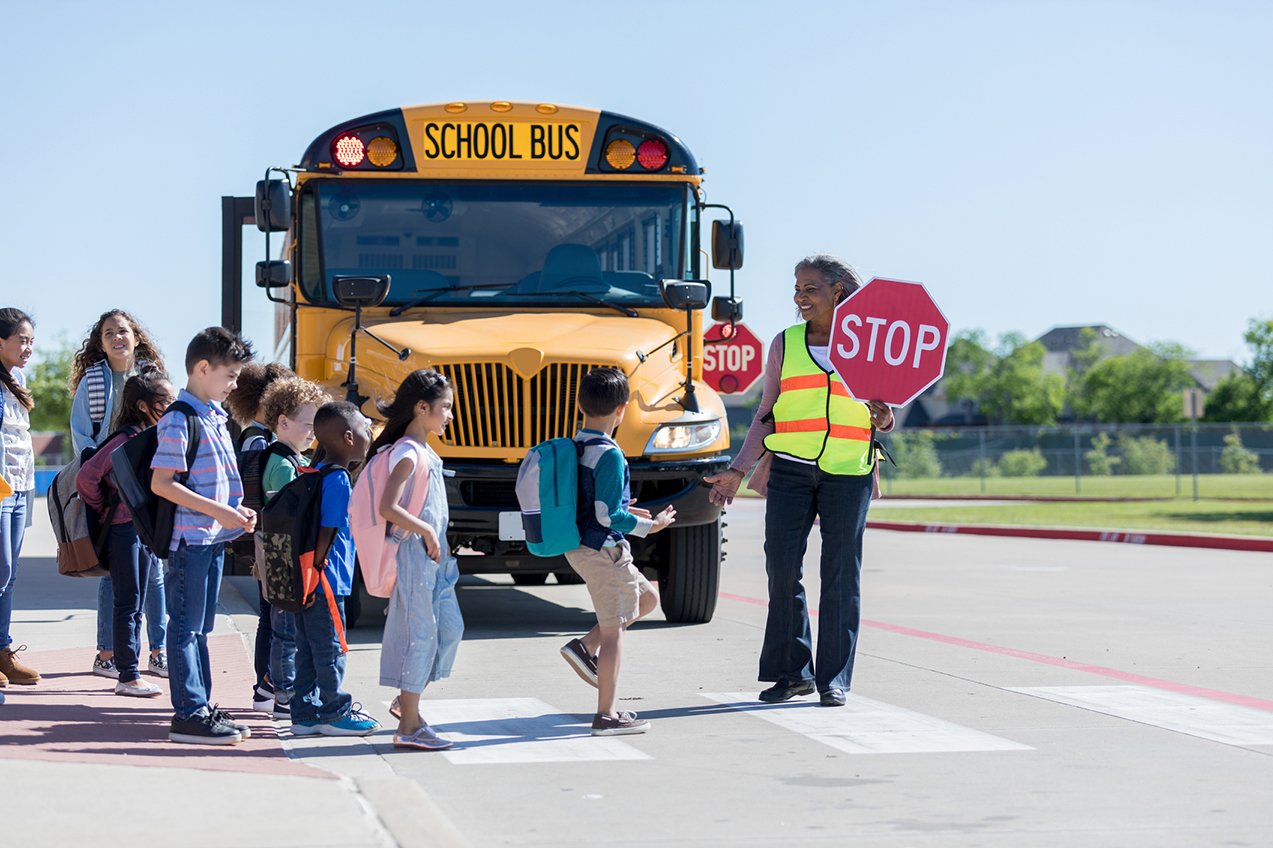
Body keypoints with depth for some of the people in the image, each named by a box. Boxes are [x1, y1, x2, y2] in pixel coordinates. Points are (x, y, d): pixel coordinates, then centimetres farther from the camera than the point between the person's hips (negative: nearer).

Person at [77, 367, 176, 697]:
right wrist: (101, 509, -8)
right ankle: (127, 676, 1)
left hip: (147, 530, 8)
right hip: (124, 530, -8)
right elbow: (86, 476, -23)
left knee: (136, 607, 12)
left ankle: (130, 674, 18)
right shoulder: (126, 440, -17)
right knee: (127, 605, -3)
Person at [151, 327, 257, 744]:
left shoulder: (216, 416, 14)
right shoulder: (179, 420, -15)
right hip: (189, 537, -9)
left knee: (200, 627, 14)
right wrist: (217, 511, -21)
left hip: (214, 537, 9)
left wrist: (237, 511, 7)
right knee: (187, 627, -4)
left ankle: (201, 706, 20)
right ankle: (188, 714, -2)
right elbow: (161, 483, -20)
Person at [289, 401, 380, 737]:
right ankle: (335, 712, 11)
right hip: (325, 582, -9)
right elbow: (327, 533, -19)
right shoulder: (338, 480, -16)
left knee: (308, 647, 13)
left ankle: (305, 713, 18)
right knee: (329, 648, 2)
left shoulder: (317, 473, 12)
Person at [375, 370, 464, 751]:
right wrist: (426, 531, -19)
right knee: (420, 634, -5)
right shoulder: (408, 454, -17)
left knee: (450, 630, 13)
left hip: (434, 556, 10)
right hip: (415, 553, -10)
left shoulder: (426, 453, 13)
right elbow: (387, 508, -27)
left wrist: (439, 541, 14)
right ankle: (409, 727, 0)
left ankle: (407, 701, 23)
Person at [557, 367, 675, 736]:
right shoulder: (609, 456, -21)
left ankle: (585, 646, 13)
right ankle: (607, 716, 3)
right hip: (604, 550, -9)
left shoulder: (576, 447, 5)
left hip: (580, 549, 9)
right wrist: (649, 526, -12)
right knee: (613, 630, -1)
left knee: (646, 599, 22)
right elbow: (608, 516, -24)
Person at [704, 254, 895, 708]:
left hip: (848, 471, -1)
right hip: (790, 468, 2)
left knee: (841, 575, 0)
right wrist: (738, 470, 6)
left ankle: (834, 678, 7)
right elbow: (767, 412, 13)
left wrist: (884, 418, -12)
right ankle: (793, 671, 8)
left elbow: (883, 417, 12)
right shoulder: (785, 343, 9)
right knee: (782, 567, -4)